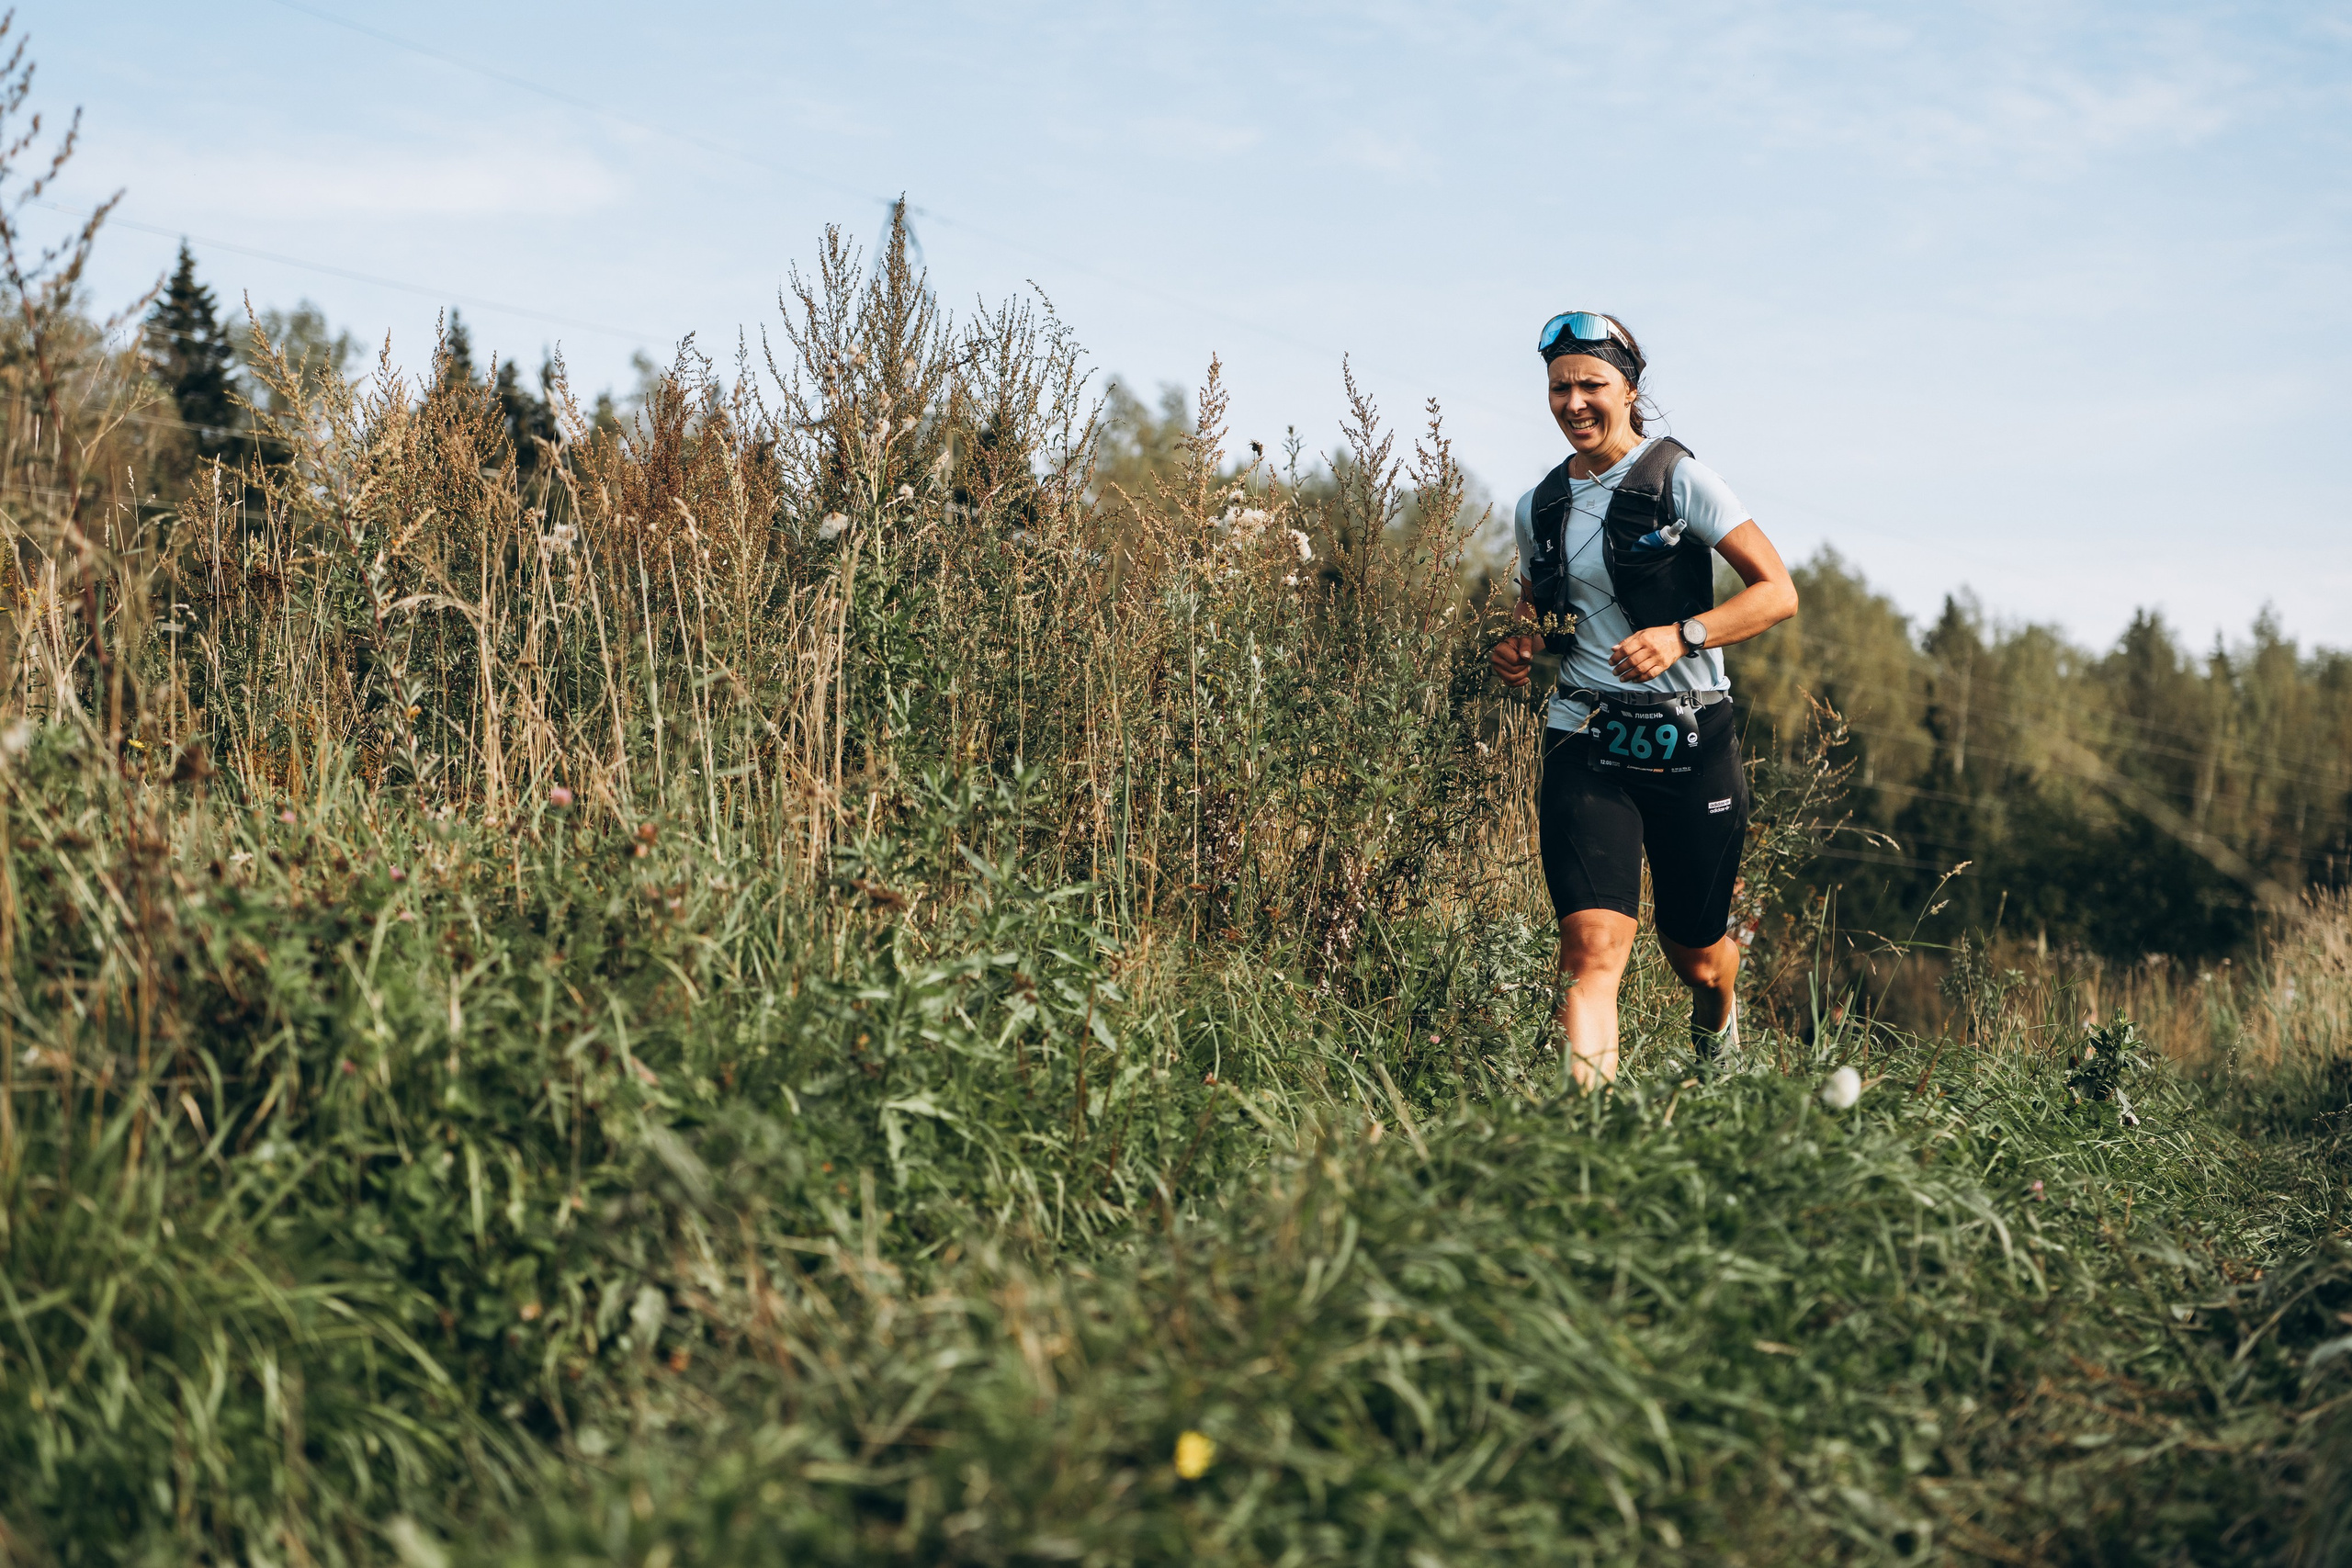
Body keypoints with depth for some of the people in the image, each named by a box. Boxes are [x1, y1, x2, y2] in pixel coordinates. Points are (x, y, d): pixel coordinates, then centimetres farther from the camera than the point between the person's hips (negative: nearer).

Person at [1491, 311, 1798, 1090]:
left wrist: (1681, 636, -24)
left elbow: (1778, 591, -9)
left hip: (1691, 742, -2)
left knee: (1695, 953, 14)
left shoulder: (1680, 479, -6)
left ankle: (1717, 1026, 50)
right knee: (1592, 948, -18)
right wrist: (1520, 646, 2)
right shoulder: (1538, 508, 8)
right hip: (1587, 743, 2)